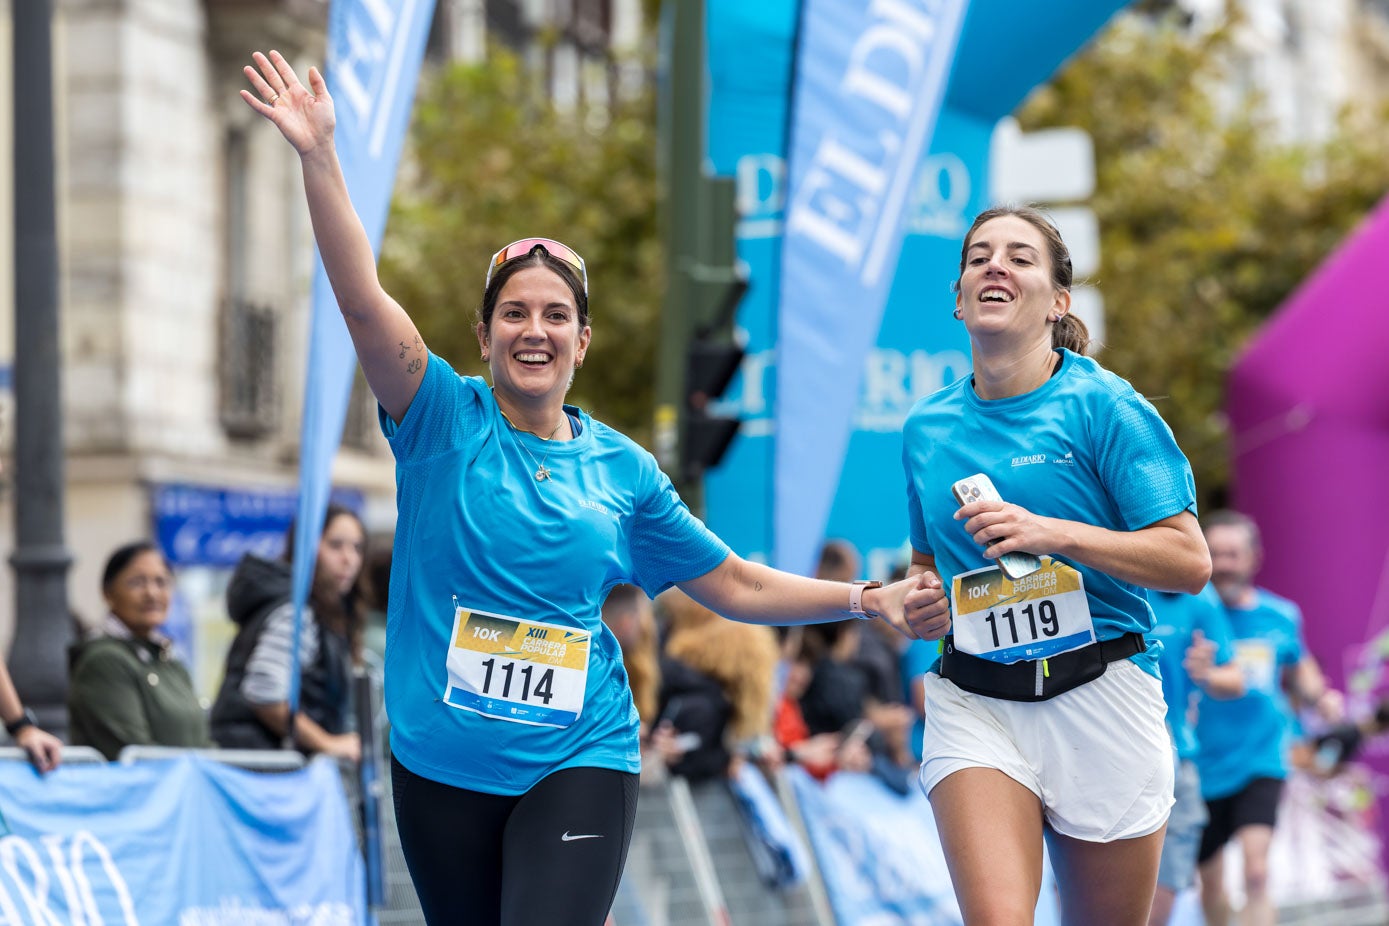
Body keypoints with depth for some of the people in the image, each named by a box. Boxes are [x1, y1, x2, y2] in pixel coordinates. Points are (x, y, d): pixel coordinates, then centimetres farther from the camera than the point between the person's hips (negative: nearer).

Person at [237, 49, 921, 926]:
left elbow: (735, 584, 13)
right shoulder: (443, 418, -2)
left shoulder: (622, 469, 5)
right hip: (442, 768, 0)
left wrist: (866, 598, 2)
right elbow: (362, 300, -16)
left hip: (577, 764, 0)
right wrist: (319, 156, -28)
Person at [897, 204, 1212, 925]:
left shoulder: (1102, 405, -5)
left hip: (1099, 697, -2)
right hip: (972, 702, 2)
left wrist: (1054, 533, -19)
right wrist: (921, 602, 2)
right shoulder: (926, 428, 9)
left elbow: (1191, 562, -9)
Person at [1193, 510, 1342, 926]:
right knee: (1210, 882, 14)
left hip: (1261, 762, 0)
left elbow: (1297, 666, 22)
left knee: (1256, 872, -20)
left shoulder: (1281, 616, 2)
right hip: (1203, 766, 0)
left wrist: (1320, 695, 3)